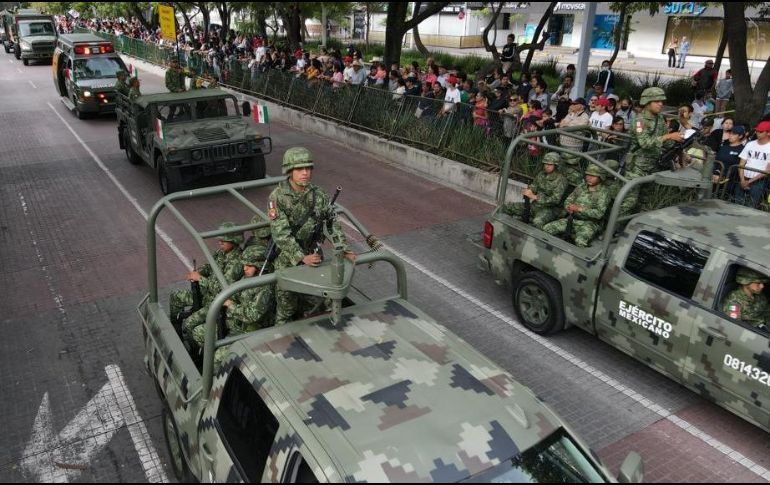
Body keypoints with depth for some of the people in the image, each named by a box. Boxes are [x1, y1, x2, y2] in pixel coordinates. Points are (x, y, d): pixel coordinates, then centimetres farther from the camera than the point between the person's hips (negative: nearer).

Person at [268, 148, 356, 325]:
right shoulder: (277, 197, -18)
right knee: (286, 305, 4)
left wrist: (345, 250, -13)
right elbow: (281, 234, -24)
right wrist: (301, 257, -32)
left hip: (312, 256, 4)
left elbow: (333, 224, -3)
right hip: (287, 260, -4)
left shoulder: (318, 194, -6)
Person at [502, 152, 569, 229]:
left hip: (549, 209, -7)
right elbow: (533, 187, 16)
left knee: (537, 222, -43)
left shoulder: (561, 180, -12)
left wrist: (535, 197, -28)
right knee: (506, 207, -3)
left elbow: (555, 200, -22)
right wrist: (527, 191, -11)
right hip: (534, 205, 7)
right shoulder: (541, 175, 9)